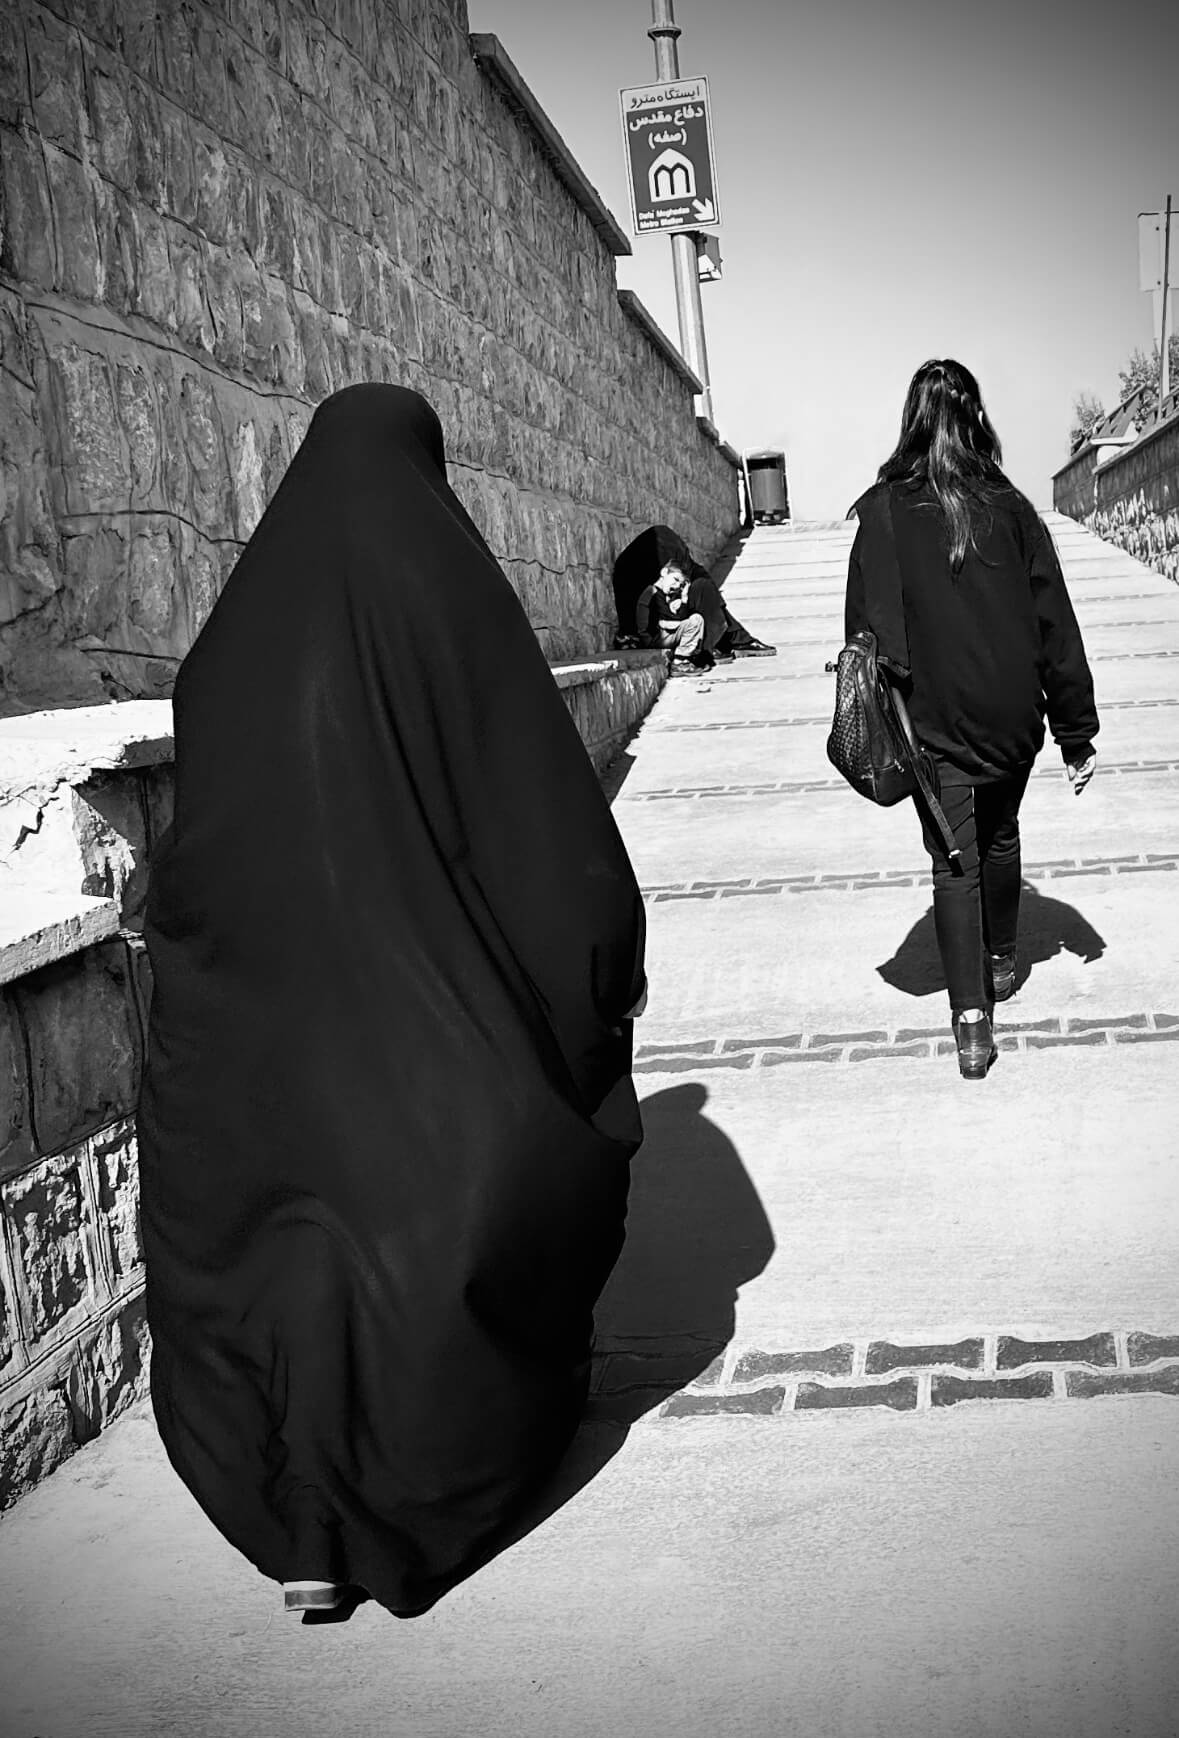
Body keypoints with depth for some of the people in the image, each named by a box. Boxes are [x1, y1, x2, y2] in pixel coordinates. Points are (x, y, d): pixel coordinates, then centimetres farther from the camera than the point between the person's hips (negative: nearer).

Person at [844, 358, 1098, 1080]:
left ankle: (973, 1020, -5)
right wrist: (1077, 731, 4)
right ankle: (1001, 963, 40)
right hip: (1011, 716, 2)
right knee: (1001, 838, 24)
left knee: (954, 862, 3)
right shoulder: (1009, 506, -4)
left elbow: (866, 629, -6)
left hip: (932, 723, -2)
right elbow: (1056, 625, -2)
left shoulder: (882, 512, -7)